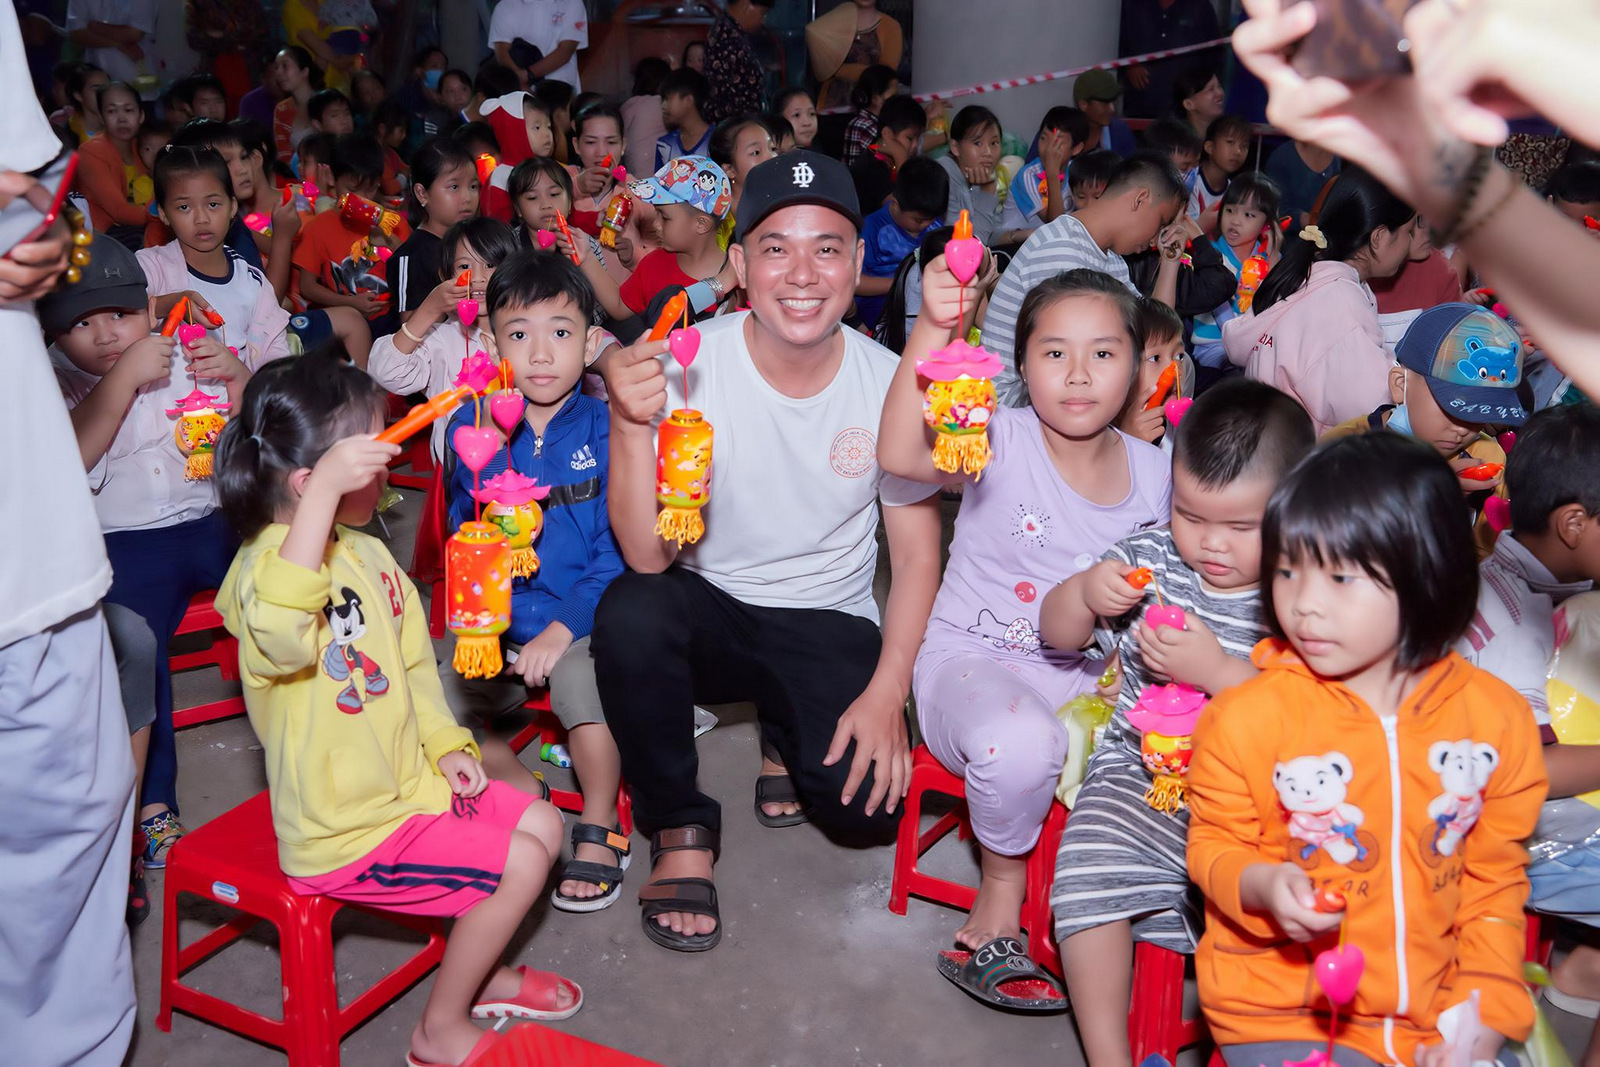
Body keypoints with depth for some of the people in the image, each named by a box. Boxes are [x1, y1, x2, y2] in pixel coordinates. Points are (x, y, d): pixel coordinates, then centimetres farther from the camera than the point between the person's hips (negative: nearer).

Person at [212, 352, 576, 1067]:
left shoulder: (365, 552, 7)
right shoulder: (265, 566, -25)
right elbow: (282, 633, -51)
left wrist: (445, 744, 6)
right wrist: (325, 487, -54)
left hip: (405, 783, 9)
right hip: (344, 832, -9)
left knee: (541, 826, 12)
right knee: (519, 865, -12)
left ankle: (477, 972, 34)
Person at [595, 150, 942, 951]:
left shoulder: (890, 386, -10)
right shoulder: (686, 367, -16)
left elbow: (917, 557, 0)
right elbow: (649, 558, -23)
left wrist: (887, 692, -12)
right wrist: (631, 425, -38)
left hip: (828, 623, 1)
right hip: (709, 608, -1)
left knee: (869, 801, -21)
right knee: (629, 613, -33)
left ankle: (787, 733, 19)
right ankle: (679, 828, -6)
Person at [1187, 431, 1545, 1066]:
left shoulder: (1496, 716, -3)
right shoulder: (1245, 718, -13)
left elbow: (1496, 879, 6)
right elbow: (1213, 842, -1)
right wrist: (1260, 885, -22)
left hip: (1435, 1013, 3)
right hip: (1282, 1012, -3)